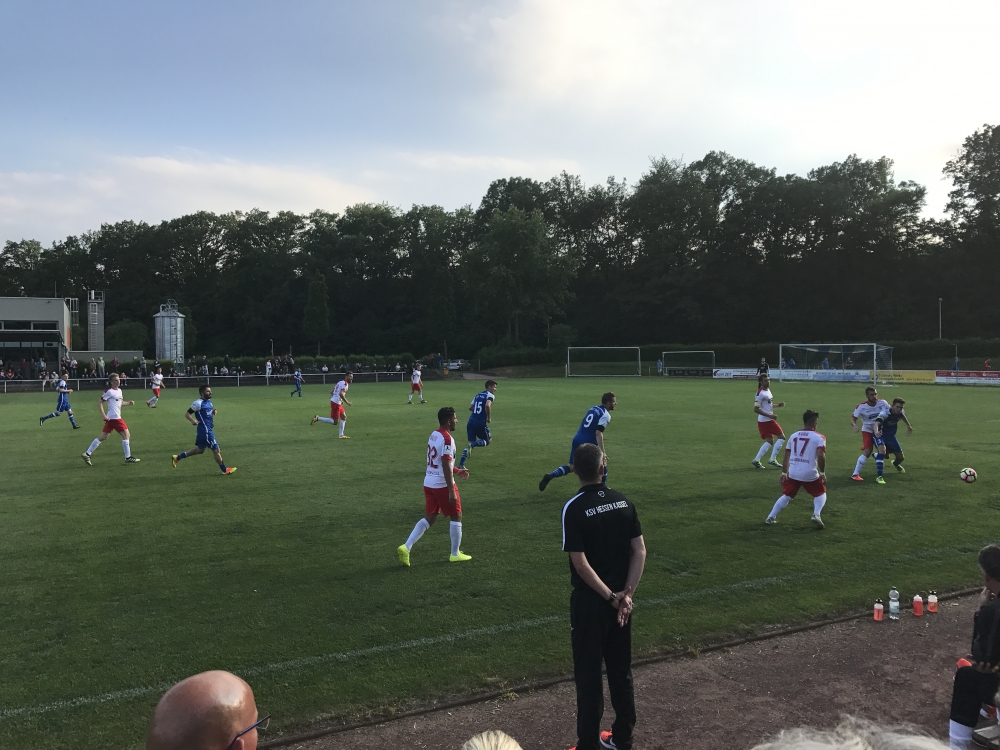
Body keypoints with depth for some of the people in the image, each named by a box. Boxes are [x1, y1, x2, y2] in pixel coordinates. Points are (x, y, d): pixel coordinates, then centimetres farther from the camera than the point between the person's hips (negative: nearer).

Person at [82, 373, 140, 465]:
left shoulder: (119, 390, 14)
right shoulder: (109, 392, -11)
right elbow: (100, 402, -12)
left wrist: (129, 403, 6)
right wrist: (103, 415, -19)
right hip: (114, 418, -9)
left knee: (103, 437, 10)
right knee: (126, 435, -5)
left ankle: (87, 454, 14)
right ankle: (128, 457, 1)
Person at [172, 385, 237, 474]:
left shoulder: (209, 401, 10)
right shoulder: (198, 403, -16)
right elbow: (187, 414, -14)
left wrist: (214, 411, 4)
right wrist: (193, 420, -33)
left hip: (209, 430, 10)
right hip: (205, 431, -10)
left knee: (200, 449, 22)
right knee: (216, 450, 0)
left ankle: (177, 457, 31)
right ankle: (224, 469, 13)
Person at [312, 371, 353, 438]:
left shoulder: (341, 382, 17)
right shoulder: (345, 384, -13)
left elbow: (331, 392, 21)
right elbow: (341, 394, -28)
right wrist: (347, 402, -21)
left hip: (338, 403, 10)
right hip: (336, 403, -10)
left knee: (344, 417, 15)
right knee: (335, 422, -4)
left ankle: (341, 435, 19)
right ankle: (318, 418, -1)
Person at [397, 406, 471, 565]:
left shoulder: (433, 435, 11)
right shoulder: (447, 439, -18)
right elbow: (446, 466, -23)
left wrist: (456, 471, 28)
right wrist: (452, 491, -23)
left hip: (429, 483, 8)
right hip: (442, 485, -8)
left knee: (429, 518, 14)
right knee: (456, 516, 8)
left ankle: (406, 547, 3)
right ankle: (455, 554, 17)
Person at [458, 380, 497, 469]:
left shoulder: (478, 395, 17)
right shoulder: (490, 395, -6)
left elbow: (470, 407, 16)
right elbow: (487, 405, -25)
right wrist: (489, 417, -12)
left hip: (471, 421, 7)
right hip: (481, 422, -7)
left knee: (471, 442, 15)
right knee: (488, 440, 14)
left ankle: (461, 464, 6)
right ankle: (472, 445, -14)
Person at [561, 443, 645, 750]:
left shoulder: (574, 508, -17)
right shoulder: (623, 502, -1)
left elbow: (581, 564, -20)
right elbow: (639, 551, -2)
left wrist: (610, 597, -12)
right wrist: (626, 594, -5)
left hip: (590, 601, -5)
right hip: (621, 601, 5)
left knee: (588, 676, 7)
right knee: (621, 670, 18)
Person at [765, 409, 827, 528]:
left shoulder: (793, 436, 11)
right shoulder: (819, 437, -3)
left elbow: (786, 456, 13)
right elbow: (820, 456, -16)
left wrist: (784, 473, 20)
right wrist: (822, 473, -5)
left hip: (793, 473, 4)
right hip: (810, 474, -3)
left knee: (786, 496, 20)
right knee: (820, 493, 21)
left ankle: (770, 517, 14)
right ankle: (816, 515, -1)